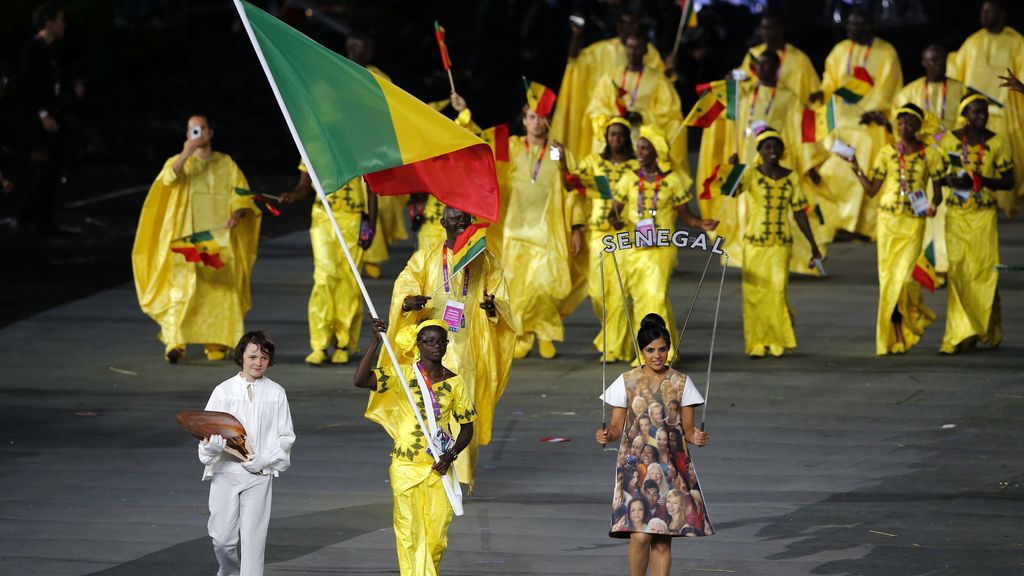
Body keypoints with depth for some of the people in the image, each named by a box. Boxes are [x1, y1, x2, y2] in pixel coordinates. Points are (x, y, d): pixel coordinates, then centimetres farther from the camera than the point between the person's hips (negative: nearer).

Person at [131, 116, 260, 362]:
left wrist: (236, 215, -12)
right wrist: (186, 154, -26)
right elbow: (169, 178, -15)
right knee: (182, 288, -15)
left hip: (220, 239, 2)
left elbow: (242, 196, 8)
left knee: (220, 291, -1)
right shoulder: (179, 161, 8)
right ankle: (174, 342, -22)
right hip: (188, 239, -2)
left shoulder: (226, 164, 13)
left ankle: (216, 344, 8)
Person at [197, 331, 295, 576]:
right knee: (222, 537, 2)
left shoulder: (276, 393, 4)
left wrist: (263, 460, -8)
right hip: (225, 471, 0)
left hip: (259, 474, 0)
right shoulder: (224, 391, 2)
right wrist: (212, 444, -22)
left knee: (252, 536, -6)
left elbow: (285, 436, 6)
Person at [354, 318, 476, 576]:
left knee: (436, 537, 4)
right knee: (411, 535, -4)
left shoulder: (455, 383, 4)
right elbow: (360, 380, -18)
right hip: (406, 467, -2)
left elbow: (467, 428, 9)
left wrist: (451, 454, -9)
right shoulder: (402, 375, -4)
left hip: (439, 468, 2)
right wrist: (376, 342, -27)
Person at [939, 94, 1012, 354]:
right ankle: (961, 334, -3)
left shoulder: (996, 143, -1)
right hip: (956, 215, 1)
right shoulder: (951, 141, 1)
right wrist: (950, 180, -14)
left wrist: (980, 180, -16)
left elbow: (1009, 182, 0)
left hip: (984, 215, -1)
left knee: (985, 270, -5)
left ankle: (989, 330, 16)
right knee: (958, 271, -7)